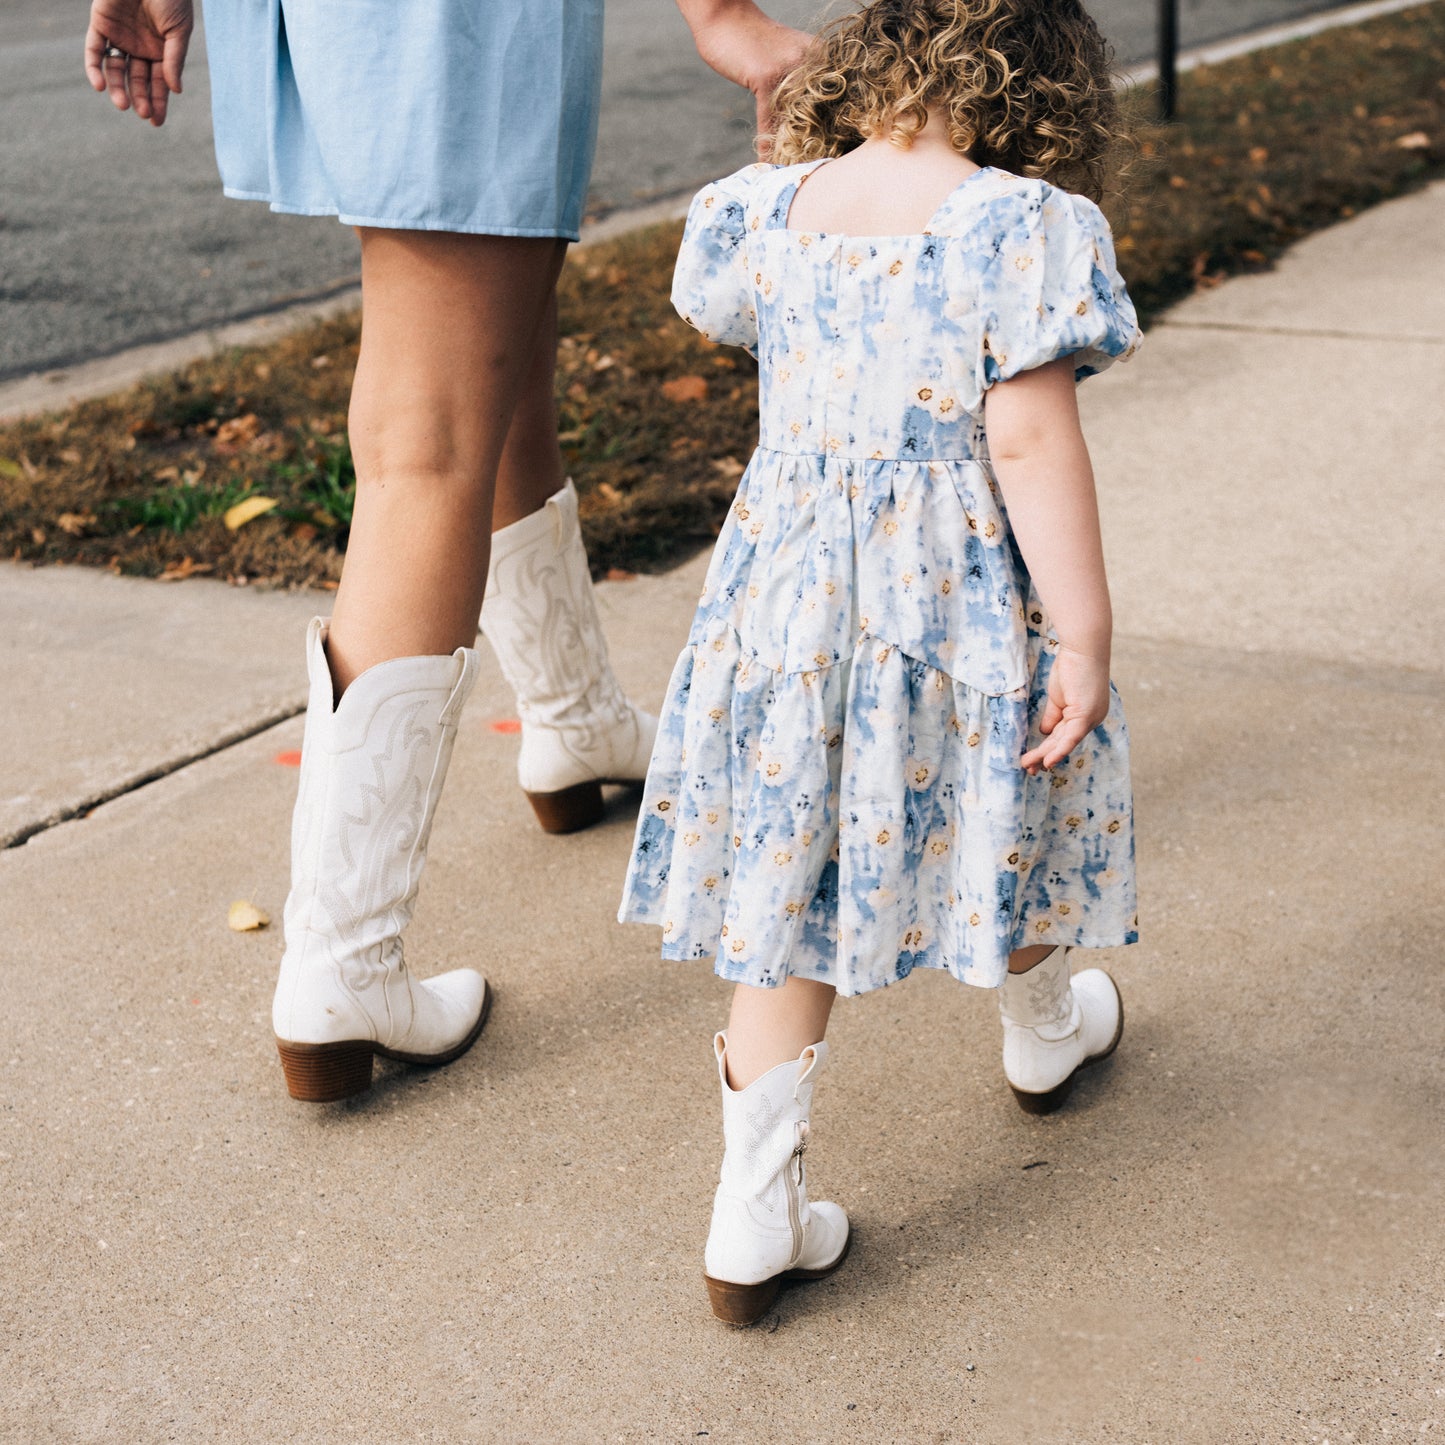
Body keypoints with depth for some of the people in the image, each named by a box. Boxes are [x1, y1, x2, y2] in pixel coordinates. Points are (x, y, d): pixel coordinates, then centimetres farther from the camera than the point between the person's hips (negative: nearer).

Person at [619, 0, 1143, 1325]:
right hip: (963, 605, -3)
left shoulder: (768, 211, 0)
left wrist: (796, 160, 30)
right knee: (1001, 809, 24)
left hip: (786, 594, 3)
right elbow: (1032, 444, -19)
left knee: (785, 879, 10)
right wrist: (1083, 635, -14)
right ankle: (1044, 1030, 52)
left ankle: (755, 1219, 10)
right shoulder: (1021, 229, -14)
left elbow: (715, 310, 22)